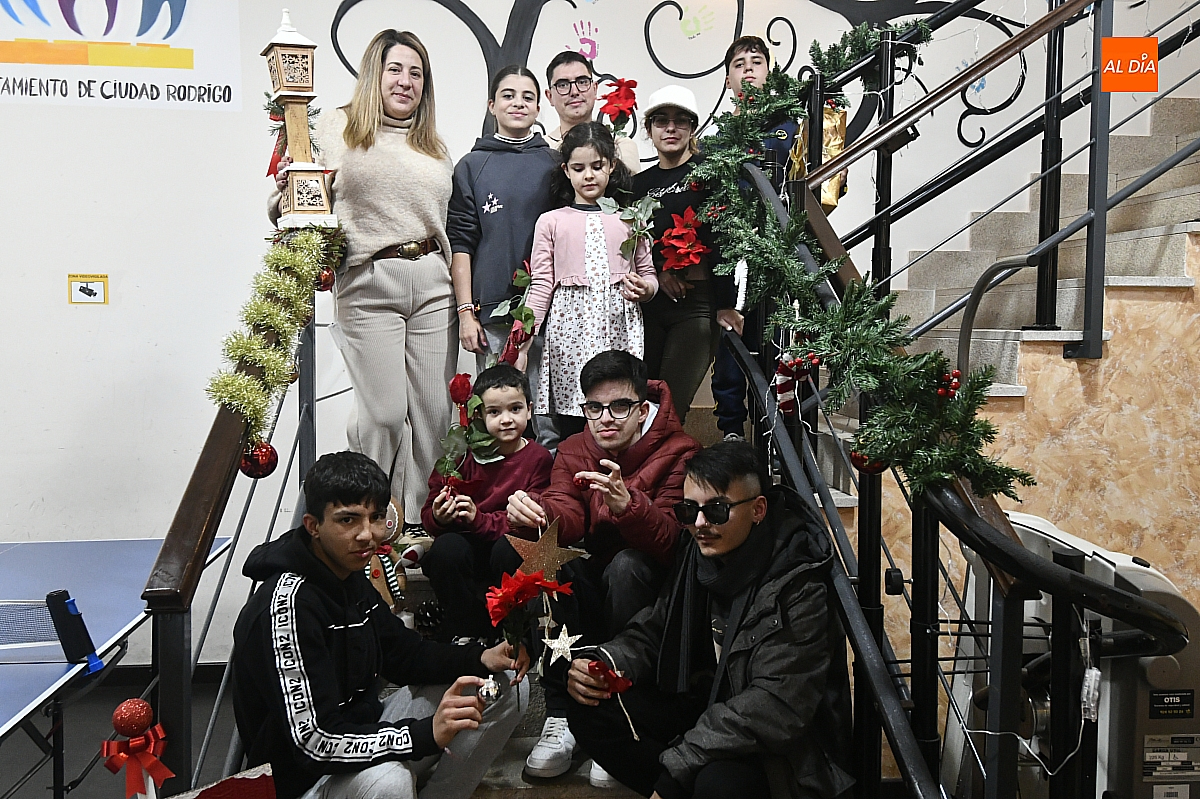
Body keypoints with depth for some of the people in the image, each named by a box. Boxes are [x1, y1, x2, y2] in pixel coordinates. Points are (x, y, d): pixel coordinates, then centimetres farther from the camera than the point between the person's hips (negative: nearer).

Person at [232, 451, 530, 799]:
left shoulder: (350, 576, 3)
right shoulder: (288, 603, -25)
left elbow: (400, 652, 12)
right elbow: (314, 742, -30)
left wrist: (481, 659, -6)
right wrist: (428, 734, -41)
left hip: (363, 733, 9)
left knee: (508, 685, 6)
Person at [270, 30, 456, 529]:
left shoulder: (434, 146, 19)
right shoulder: (337, 129, 4)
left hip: (432, 283, 5)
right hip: (369, 285, -4)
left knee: (432, 411, 4)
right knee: (385, 412, -8)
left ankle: (416, 521, 18)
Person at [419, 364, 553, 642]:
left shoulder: (538, 458, -4)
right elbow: (429, 514, 1)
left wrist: (478, 519, -26)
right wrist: (439, 517, -25)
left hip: (509, 544, -1)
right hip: (466, 547, 1)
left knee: (510, 550, -33)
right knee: (447, 547, -30)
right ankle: (464, 634, -8)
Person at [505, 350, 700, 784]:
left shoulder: (679, 452, -14)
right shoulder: (574, 451, 1)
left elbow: (670, 539, -29)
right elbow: (566, 516, -18)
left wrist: (627, 504, -50)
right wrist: (532, 510, -42)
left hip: (651, 584, -4)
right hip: (598, 580, 4)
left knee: (627, 565, -35)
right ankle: (561, 714, -20)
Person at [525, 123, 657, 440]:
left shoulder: (629, 218, 13)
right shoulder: (551, 222, 9)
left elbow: (648, 272, 18)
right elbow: (541, 284, 6)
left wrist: (644, 288, -5)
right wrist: (522, 342, -2)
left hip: (619, 330, 1)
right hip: (569, 330, -1)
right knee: (571, 431, -2)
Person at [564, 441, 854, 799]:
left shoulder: (797, 589, -25)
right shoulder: (701, 552, -2)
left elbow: (777, 707, -31)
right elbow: (654, 631, 8)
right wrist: (600, 664, -15)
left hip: (783, 749, -6)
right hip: (711, 708, 7)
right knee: (592, 713, -7)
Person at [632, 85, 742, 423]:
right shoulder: (640, 183, 16)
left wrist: (725, 304, -11)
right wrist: (658, 273, -5)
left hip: (699, 303, -4)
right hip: (649, 303, 4)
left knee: (670, 407, -8)